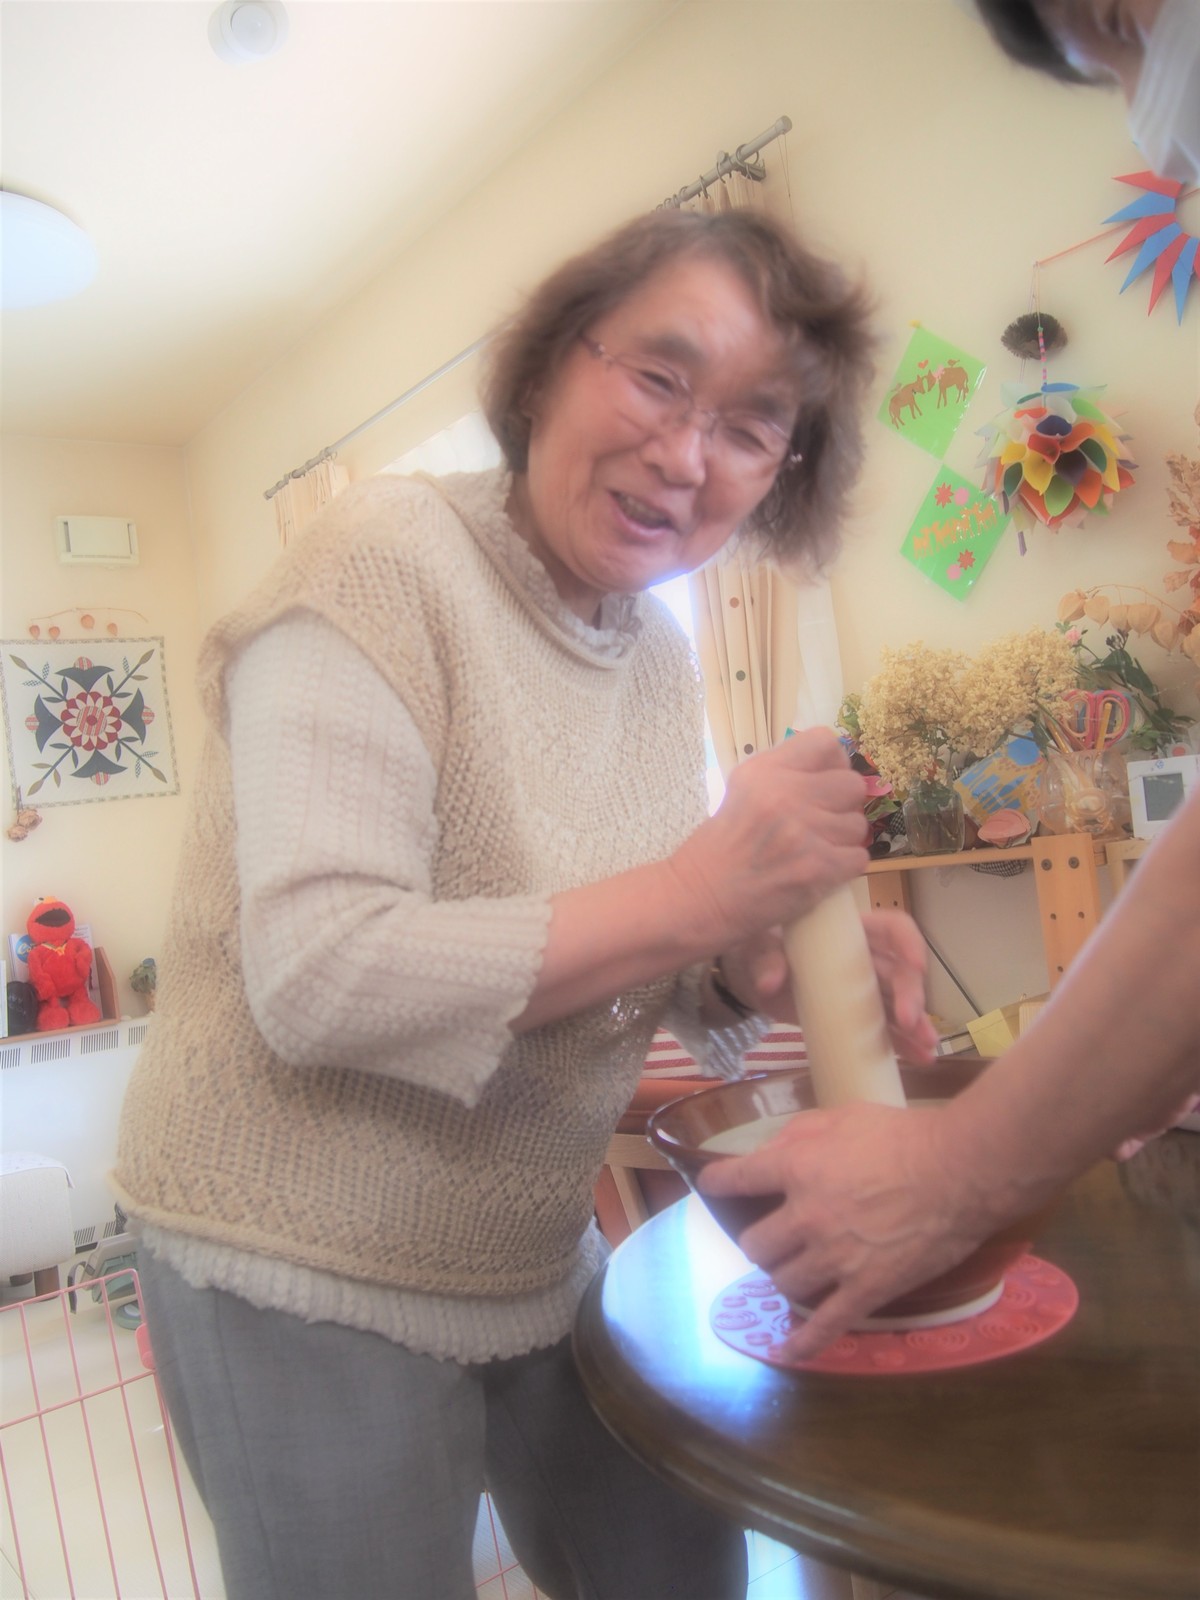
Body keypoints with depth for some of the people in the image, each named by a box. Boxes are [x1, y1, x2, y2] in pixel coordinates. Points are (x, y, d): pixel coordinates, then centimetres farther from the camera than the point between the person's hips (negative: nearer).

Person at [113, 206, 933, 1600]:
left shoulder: (663, 658, 3)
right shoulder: (387, 559, -19)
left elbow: (597, 977, 7)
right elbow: (316, 979, -27)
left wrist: (751, 972, -13)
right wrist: (693, 896, -28)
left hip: (536, 1260, 7)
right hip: (303, 1277, -6)